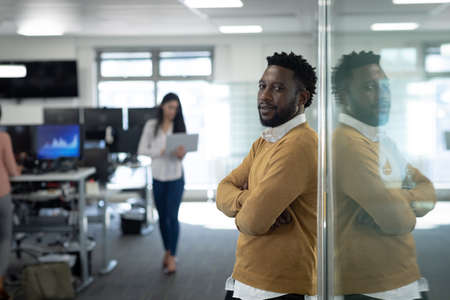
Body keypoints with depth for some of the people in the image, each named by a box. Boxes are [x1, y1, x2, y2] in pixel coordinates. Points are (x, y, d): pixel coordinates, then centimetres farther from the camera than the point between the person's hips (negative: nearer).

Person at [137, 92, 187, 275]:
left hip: (175, 177, -2)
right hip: (158, 177, 2)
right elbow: (142, 150, -6)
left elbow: (182, 154, -2)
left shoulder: (179, 126, -3)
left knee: (172, 216, -6)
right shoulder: (151, 126, -2)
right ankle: (167, 251, 28)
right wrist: (161, 152, -21)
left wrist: (181, 154, -26)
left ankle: (172, 257, 1)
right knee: (162, 217, 12)